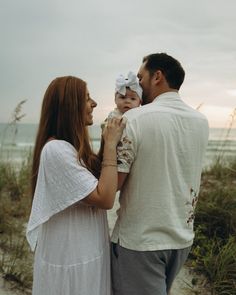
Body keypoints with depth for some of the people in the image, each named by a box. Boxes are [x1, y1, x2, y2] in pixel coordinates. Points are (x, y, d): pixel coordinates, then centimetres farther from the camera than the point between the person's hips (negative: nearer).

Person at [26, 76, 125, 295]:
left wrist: (109, 142, 3)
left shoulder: (70, 147, 9)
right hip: (71, 259, -9)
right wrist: (110, 144, -21)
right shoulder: (56, 149, -23)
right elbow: (105, 198, -26)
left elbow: (101, 185, 12)